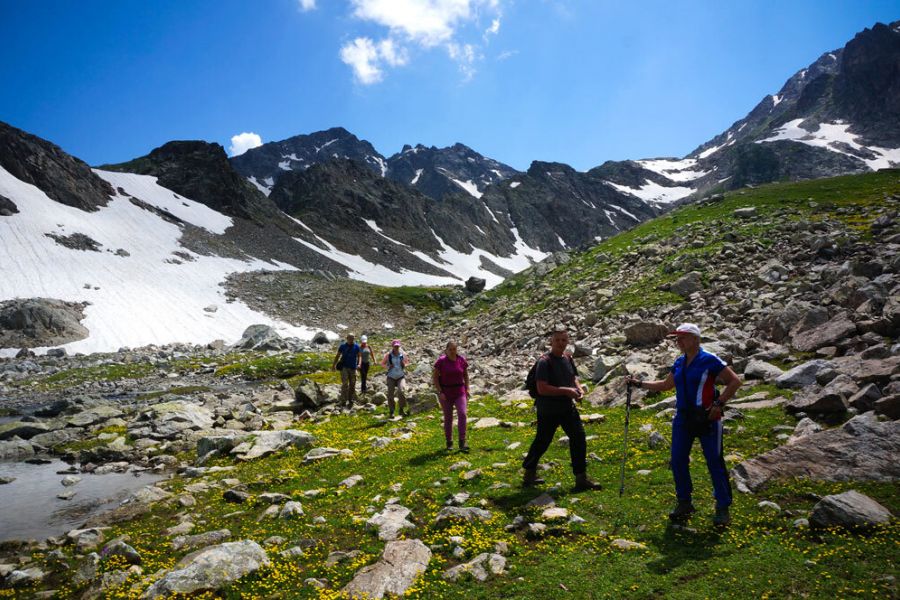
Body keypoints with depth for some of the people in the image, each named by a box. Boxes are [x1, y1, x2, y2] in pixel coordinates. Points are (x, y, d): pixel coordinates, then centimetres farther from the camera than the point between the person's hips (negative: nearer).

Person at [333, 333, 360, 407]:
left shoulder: (356, 346, 5)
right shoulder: (343, 346, 1)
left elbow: (358, 356, 10)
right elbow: (337, 355, 8)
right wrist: (334, 365, 4)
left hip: (353, 368, 3)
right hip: (344, 367, -2)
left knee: (352, 385, 6)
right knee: (345, 384, -13)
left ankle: (350, 400, 16)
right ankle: (343, 400, -11)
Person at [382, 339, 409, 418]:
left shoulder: (402, 354, 0)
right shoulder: (388, 355, -3)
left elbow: (407, 362, 18)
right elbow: (382, 363, 10)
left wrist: (404, 365, -5)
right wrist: (388, 367, -9)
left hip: (400, 377, 0)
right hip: (391, 377, 0)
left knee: (400, 391, -21)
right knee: (390, 394, -1)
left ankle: (401, 410, -7)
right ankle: (391, 412, 14)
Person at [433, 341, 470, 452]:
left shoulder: (462, 360, -4)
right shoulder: (441, 361, -11)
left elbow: (466, 375, 10)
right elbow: (435, 377, -7)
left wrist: (467, 390, 2)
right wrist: (440, 392, -15)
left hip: (459, 392, 1)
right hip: (445, 393, -1)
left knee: (462, 414, -17)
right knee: (448, 418, 5)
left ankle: (462, 443, -15)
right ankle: (449, 443, 22)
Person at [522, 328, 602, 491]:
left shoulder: (568, 358, 6)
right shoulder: (544, 362, -17)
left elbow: (573, 378, 21)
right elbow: (542, 388, -25)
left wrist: (579, 389, -1)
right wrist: (566, 391, -24)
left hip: (567, 407, 7)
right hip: (548, 410, -7)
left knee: (579, 437, 0)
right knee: (542, 442, 6)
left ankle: (581, 479, 9)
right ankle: (529, 475, 27)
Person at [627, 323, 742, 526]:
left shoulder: (709, 360, -11)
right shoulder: (679, 363, 9)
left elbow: (735, 381, -10)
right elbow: (666, 384, 21)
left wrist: (719, 404, -16)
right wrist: (639, 383, 17)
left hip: (707, 418, -7)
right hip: (682, 418, 7)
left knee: (714, 462, 1)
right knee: (677, 460, 7)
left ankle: (723, 508, 15)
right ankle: (684, 503, 22)